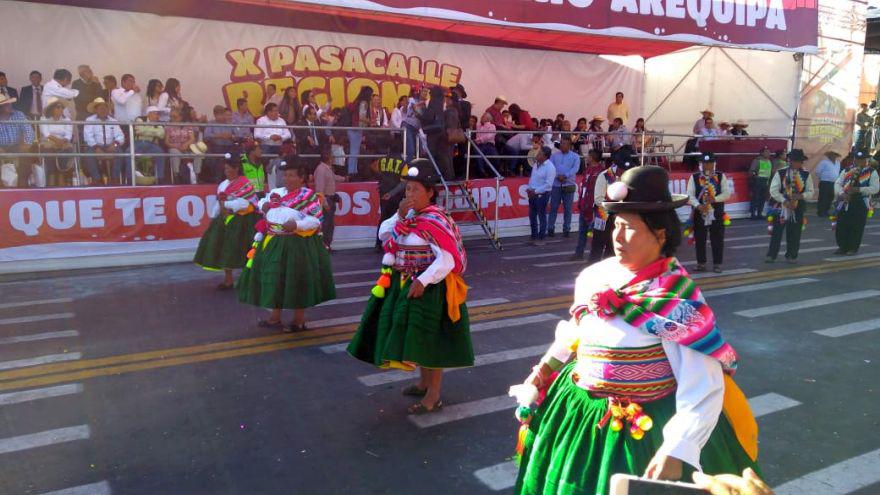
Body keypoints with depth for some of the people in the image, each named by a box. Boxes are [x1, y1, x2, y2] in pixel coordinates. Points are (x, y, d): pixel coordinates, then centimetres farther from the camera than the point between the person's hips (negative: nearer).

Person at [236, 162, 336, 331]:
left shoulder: (309, 196, -6)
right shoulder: (276, 192, 10)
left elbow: (317, 220, -12)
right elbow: (262, 202, 26)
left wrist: (297, 225, -23)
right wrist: (264, 205, 3)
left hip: (298, 244, -6)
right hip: (274, 242, 6)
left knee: (297, 280, 1)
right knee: (274, 278, 11)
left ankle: (299, 320, 16)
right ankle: (275, 317, 27)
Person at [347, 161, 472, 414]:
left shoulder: (436, 220, -19)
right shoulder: (410, 216, 5)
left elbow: (447, 260, -26)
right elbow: (383, 234, 9)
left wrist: (422, 281, -32)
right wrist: (399, 215, -7)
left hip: (429, 288, -9)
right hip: (404, 285, 9)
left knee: (430, 339, -1)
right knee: (415, 336, 18)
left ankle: (433, 396, 10)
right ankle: (424, 382, 37)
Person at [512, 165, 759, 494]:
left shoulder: (675, 298, -22)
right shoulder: (596, 276, -4)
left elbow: (703, 385, -26)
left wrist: (676, 451, -33)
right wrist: (546, 366, 14)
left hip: (646, 426, -6)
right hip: (579, 410, 6)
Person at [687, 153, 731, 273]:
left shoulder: (721, 176, 3)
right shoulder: (694, 177, 1)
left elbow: (727, 194, -1)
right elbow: (690, 195, -5)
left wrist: (715, 199, -19)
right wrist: (698, 206, -21)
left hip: (716, 214, 0)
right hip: (699, 213, 0)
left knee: (717, 240, 4)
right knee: (699, 239, 6)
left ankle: (717, 264, 14)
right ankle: (701, 263, 18)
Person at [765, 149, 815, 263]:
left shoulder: (806, 175, 2)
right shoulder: (780, 173, -6)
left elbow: (810, 192, 4)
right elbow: (773, 191, -9)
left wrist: (801, 196, -17)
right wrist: (785, 201, -18)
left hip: (798, 209, 2)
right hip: (780, 207, -2)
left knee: (794, 234, 7)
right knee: (776, 232, 1)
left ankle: (791, 256, 19)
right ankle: (771, 255, 9)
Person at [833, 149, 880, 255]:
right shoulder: (847, 171, 9)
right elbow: (837, 184, 3)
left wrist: (858, 189, -18)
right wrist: (842, 194, -16)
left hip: (861, 204, -3)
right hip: (845, 203, 3)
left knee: (856, 227, -1)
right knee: (841, 225, 2)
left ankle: (853, 248, 11)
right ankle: (843, 247, 16)